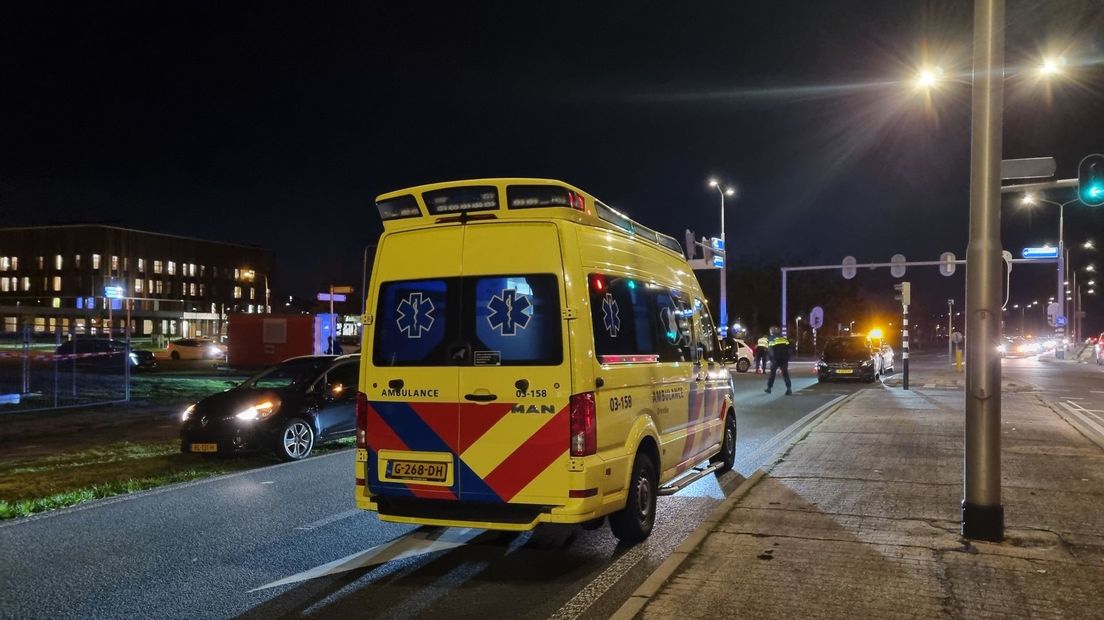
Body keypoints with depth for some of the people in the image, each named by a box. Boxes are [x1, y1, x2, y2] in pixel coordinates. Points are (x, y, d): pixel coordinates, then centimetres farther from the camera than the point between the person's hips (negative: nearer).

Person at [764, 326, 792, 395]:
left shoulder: (772, 340, -3)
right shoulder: (785, 339, 8)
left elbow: (771, 352, -6)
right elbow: (788, 350, 8)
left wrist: (771, 360, 2)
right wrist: (787, 359, 13)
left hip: (775, 360, -3)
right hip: (784, 360, 3)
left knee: (772, 373, 10)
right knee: (785, 374, 5)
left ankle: (769, 388, 11)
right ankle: (789, 388, -5)